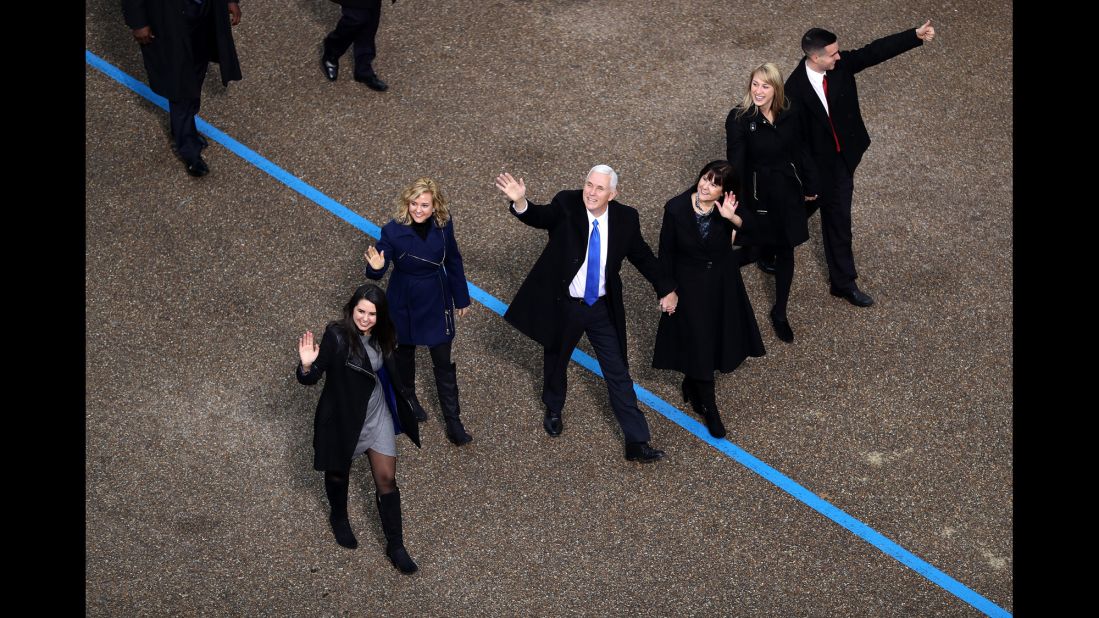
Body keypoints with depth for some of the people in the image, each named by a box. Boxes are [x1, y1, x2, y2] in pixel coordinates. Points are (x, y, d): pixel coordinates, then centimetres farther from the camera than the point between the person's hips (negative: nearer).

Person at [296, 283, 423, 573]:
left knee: (387, 479, 6)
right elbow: (311, 378, -25)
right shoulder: (337, 336, -26)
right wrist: (307, 366, -47)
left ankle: (396, 546, 19)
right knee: (338, 473, 21)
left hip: (378, 415, 4)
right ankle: (339, 519, 51)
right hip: (343, 418, -4)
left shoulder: (380, 336, -8)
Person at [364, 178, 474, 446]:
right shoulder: (393, 231, -25)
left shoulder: (443, 224, -16)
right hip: (405, 302, -1)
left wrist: (461, 298, 9)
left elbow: (453, 261, 0)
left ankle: (453, 423, 18)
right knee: (404, 352, 23)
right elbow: (377, 271, -18)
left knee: (443, 361, 8)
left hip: (436, 302, 1)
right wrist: (375, 267, -44)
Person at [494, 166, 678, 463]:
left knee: (618, 374, 3)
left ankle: (637, 442, 9)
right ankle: (553, 411, 51)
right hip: (563, 305, -1)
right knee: (555, 362, 21)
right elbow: (539, 217, -35)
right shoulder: (566, 206, -17)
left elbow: (642, 255, 6)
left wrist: (666, 289, 11)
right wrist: (520, 202, -58)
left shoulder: (625, 218, -8)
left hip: (603, 308, 1)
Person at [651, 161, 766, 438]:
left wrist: (733, 218, -46)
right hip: (690, 285, -3)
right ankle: (709, 409, 24)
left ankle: (691, 384, 47)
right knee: (699, 343, 5)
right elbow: (666, 251, -9)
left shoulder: (727, 208, -18)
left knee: (719, 337, 19)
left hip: (723, 283, 3)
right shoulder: (676, 208, -21)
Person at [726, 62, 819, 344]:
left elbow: (800, 149, 4)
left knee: (785, 250, 10)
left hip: (787, 189, 3)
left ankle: (780, 313, 24)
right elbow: (735, 163, -21)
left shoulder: (791, 112, -9)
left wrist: (810, 185, 12)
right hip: (758, 191, -3)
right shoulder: (739, 118, -19)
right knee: (765, 244, 12)